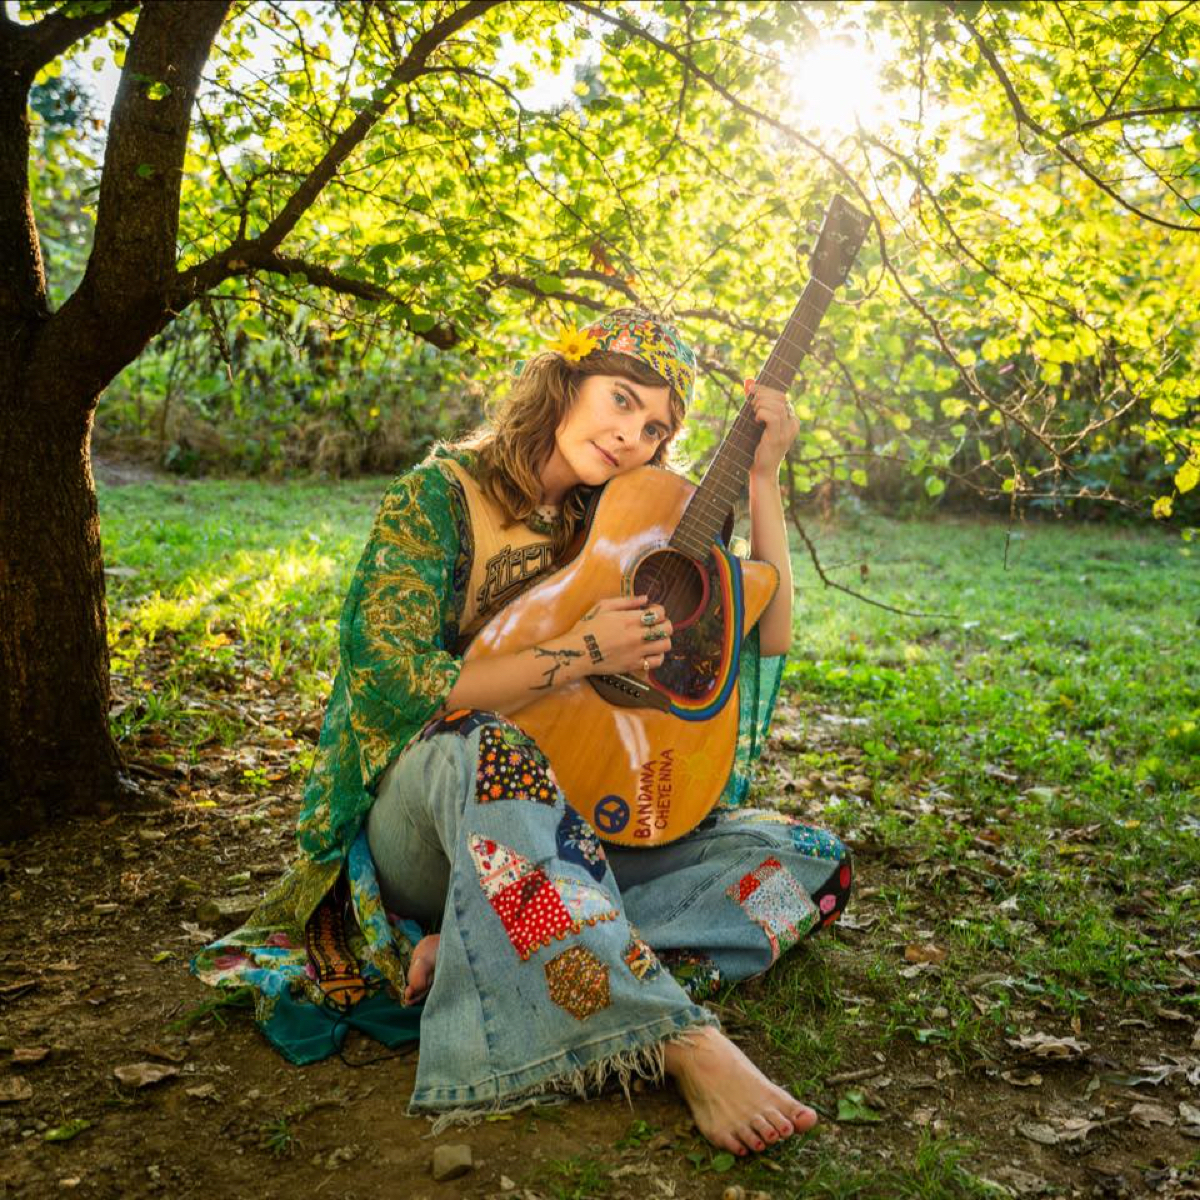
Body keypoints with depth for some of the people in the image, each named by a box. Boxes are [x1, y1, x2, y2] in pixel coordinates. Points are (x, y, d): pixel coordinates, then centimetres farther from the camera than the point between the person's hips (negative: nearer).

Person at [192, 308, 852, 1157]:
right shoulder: (440, 496, -5)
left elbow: (766, 641, 6)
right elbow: (392, 686, -17)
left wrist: (763, 479, -1)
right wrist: (579, 654, -22)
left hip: (574, 829, 5)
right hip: (422, 820, -5)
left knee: (809, 860, -12)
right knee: (480, 747, -40)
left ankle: (486, 953, -26)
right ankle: (686, 1041, -40)